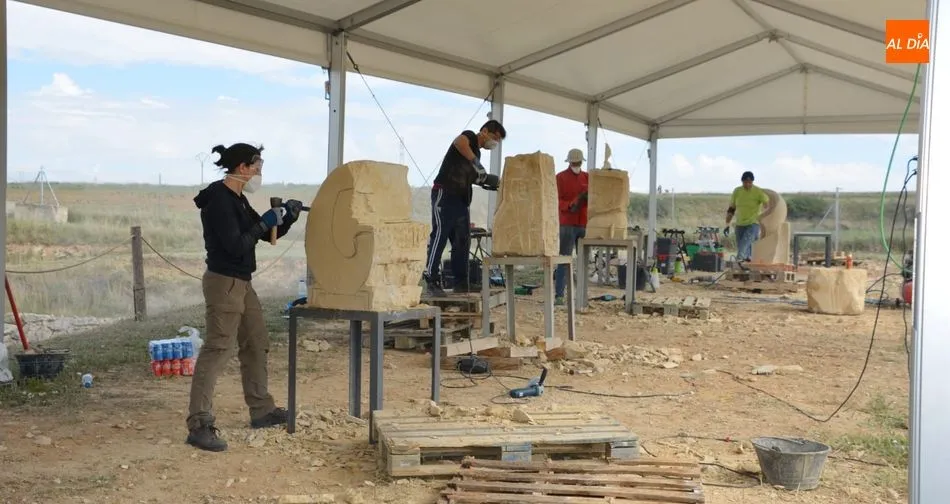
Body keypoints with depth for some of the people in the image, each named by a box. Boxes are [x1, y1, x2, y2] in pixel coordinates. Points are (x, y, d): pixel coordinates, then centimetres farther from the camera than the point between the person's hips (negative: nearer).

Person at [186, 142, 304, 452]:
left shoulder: (237, 199, 14)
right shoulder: (219, 199, -16)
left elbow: (267, 236, 20)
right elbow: (235, 246, -23)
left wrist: (286, 218, 3)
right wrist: (265, 222, -14)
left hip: (241, 283, 10)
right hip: (224, 283, -10)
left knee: (257, 344, 17)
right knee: (217, 350, -11)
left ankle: (261, 411, 29)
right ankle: (199, 426, -9)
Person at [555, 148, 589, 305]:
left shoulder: (587, 177, 13)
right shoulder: (560, 177, 1)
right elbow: (557, 201, -6)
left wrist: (589, 197, -14)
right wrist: (570, 205, -24)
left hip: (584, 225, 4)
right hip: (567, 224, -4)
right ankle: (559, 295, -6)